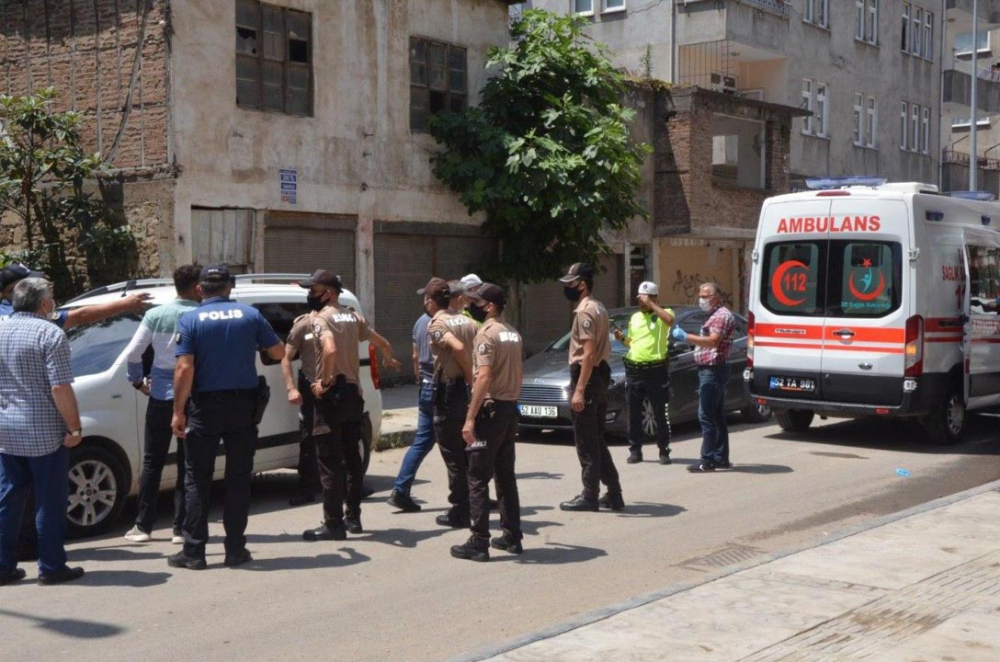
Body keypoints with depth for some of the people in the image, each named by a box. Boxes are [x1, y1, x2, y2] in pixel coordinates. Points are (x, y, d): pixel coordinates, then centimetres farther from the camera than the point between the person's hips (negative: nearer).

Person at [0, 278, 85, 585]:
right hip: (44, 434, -6)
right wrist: (74, 427, -12)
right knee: (50, 502, 4)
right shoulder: (49, 333, -13)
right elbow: (60, 388, -19)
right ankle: (51, 567, 9)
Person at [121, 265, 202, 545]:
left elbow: (132, 354, -4)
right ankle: (181, 528, 8)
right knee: (187, 464, 7)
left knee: (152, 462, 12)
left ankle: (143, 526, 15)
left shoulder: (155, 315, -2)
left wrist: (138, 380, 12)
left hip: (160, 396, 2)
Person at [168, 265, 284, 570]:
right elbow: (278, 353, 6)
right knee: (239, 478, 9)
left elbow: (184, 368, -11)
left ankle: (194, 552, 7)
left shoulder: (190, 320, -4)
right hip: (243, 406, 1)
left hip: (204, 407, -1)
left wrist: (179, 412, -7)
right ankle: (235, 550, 11)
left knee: (197, 479, 6)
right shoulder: (250, 315, 1)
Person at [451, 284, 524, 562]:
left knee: (478, 478, -3)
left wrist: (470, 418, -22)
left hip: (491, 409, -8)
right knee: (506, 475, 15)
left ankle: (479, 543, -2)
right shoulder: (513, 333, 13)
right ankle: (512, 536, 19)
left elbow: (484, 376, -22)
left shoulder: (486, 333, -14)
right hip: (510, 409, 8)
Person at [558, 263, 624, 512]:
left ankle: (589, 496, 2)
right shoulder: (599, 308, 16)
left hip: (587, 377, -10)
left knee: (586, 442, -3)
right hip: (601, 375, 10)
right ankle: (613, 494, 17)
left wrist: (579, 390, -23)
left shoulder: (585, 311, -15)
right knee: (597, 440, 14)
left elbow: (588, 353, -22)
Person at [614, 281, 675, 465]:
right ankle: (635, 450, 15)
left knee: (660, 413, 2)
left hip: (656, 369, -5)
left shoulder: (662, 314, 0)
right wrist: (622, 338, 5)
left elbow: (669, 320, -25)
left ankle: (664, 451, 9)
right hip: (633, 369, 5)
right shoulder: (635, 317, 18)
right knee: (635, 413, 7)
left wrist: (650, 304, -19)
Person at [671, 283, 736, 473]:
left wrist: (686, 337, -26)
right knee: (717, 417, 12)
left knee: (706, 416, -12)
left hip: (713, 370, -11)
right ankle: (721, 458, 17)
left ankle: (708, 460, -12)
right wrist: (688, 339, 13)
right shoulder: (714, 316, 21)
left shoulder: (722, 315, -12)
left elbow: (713, 341, -24)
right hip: (709, 370, 11)